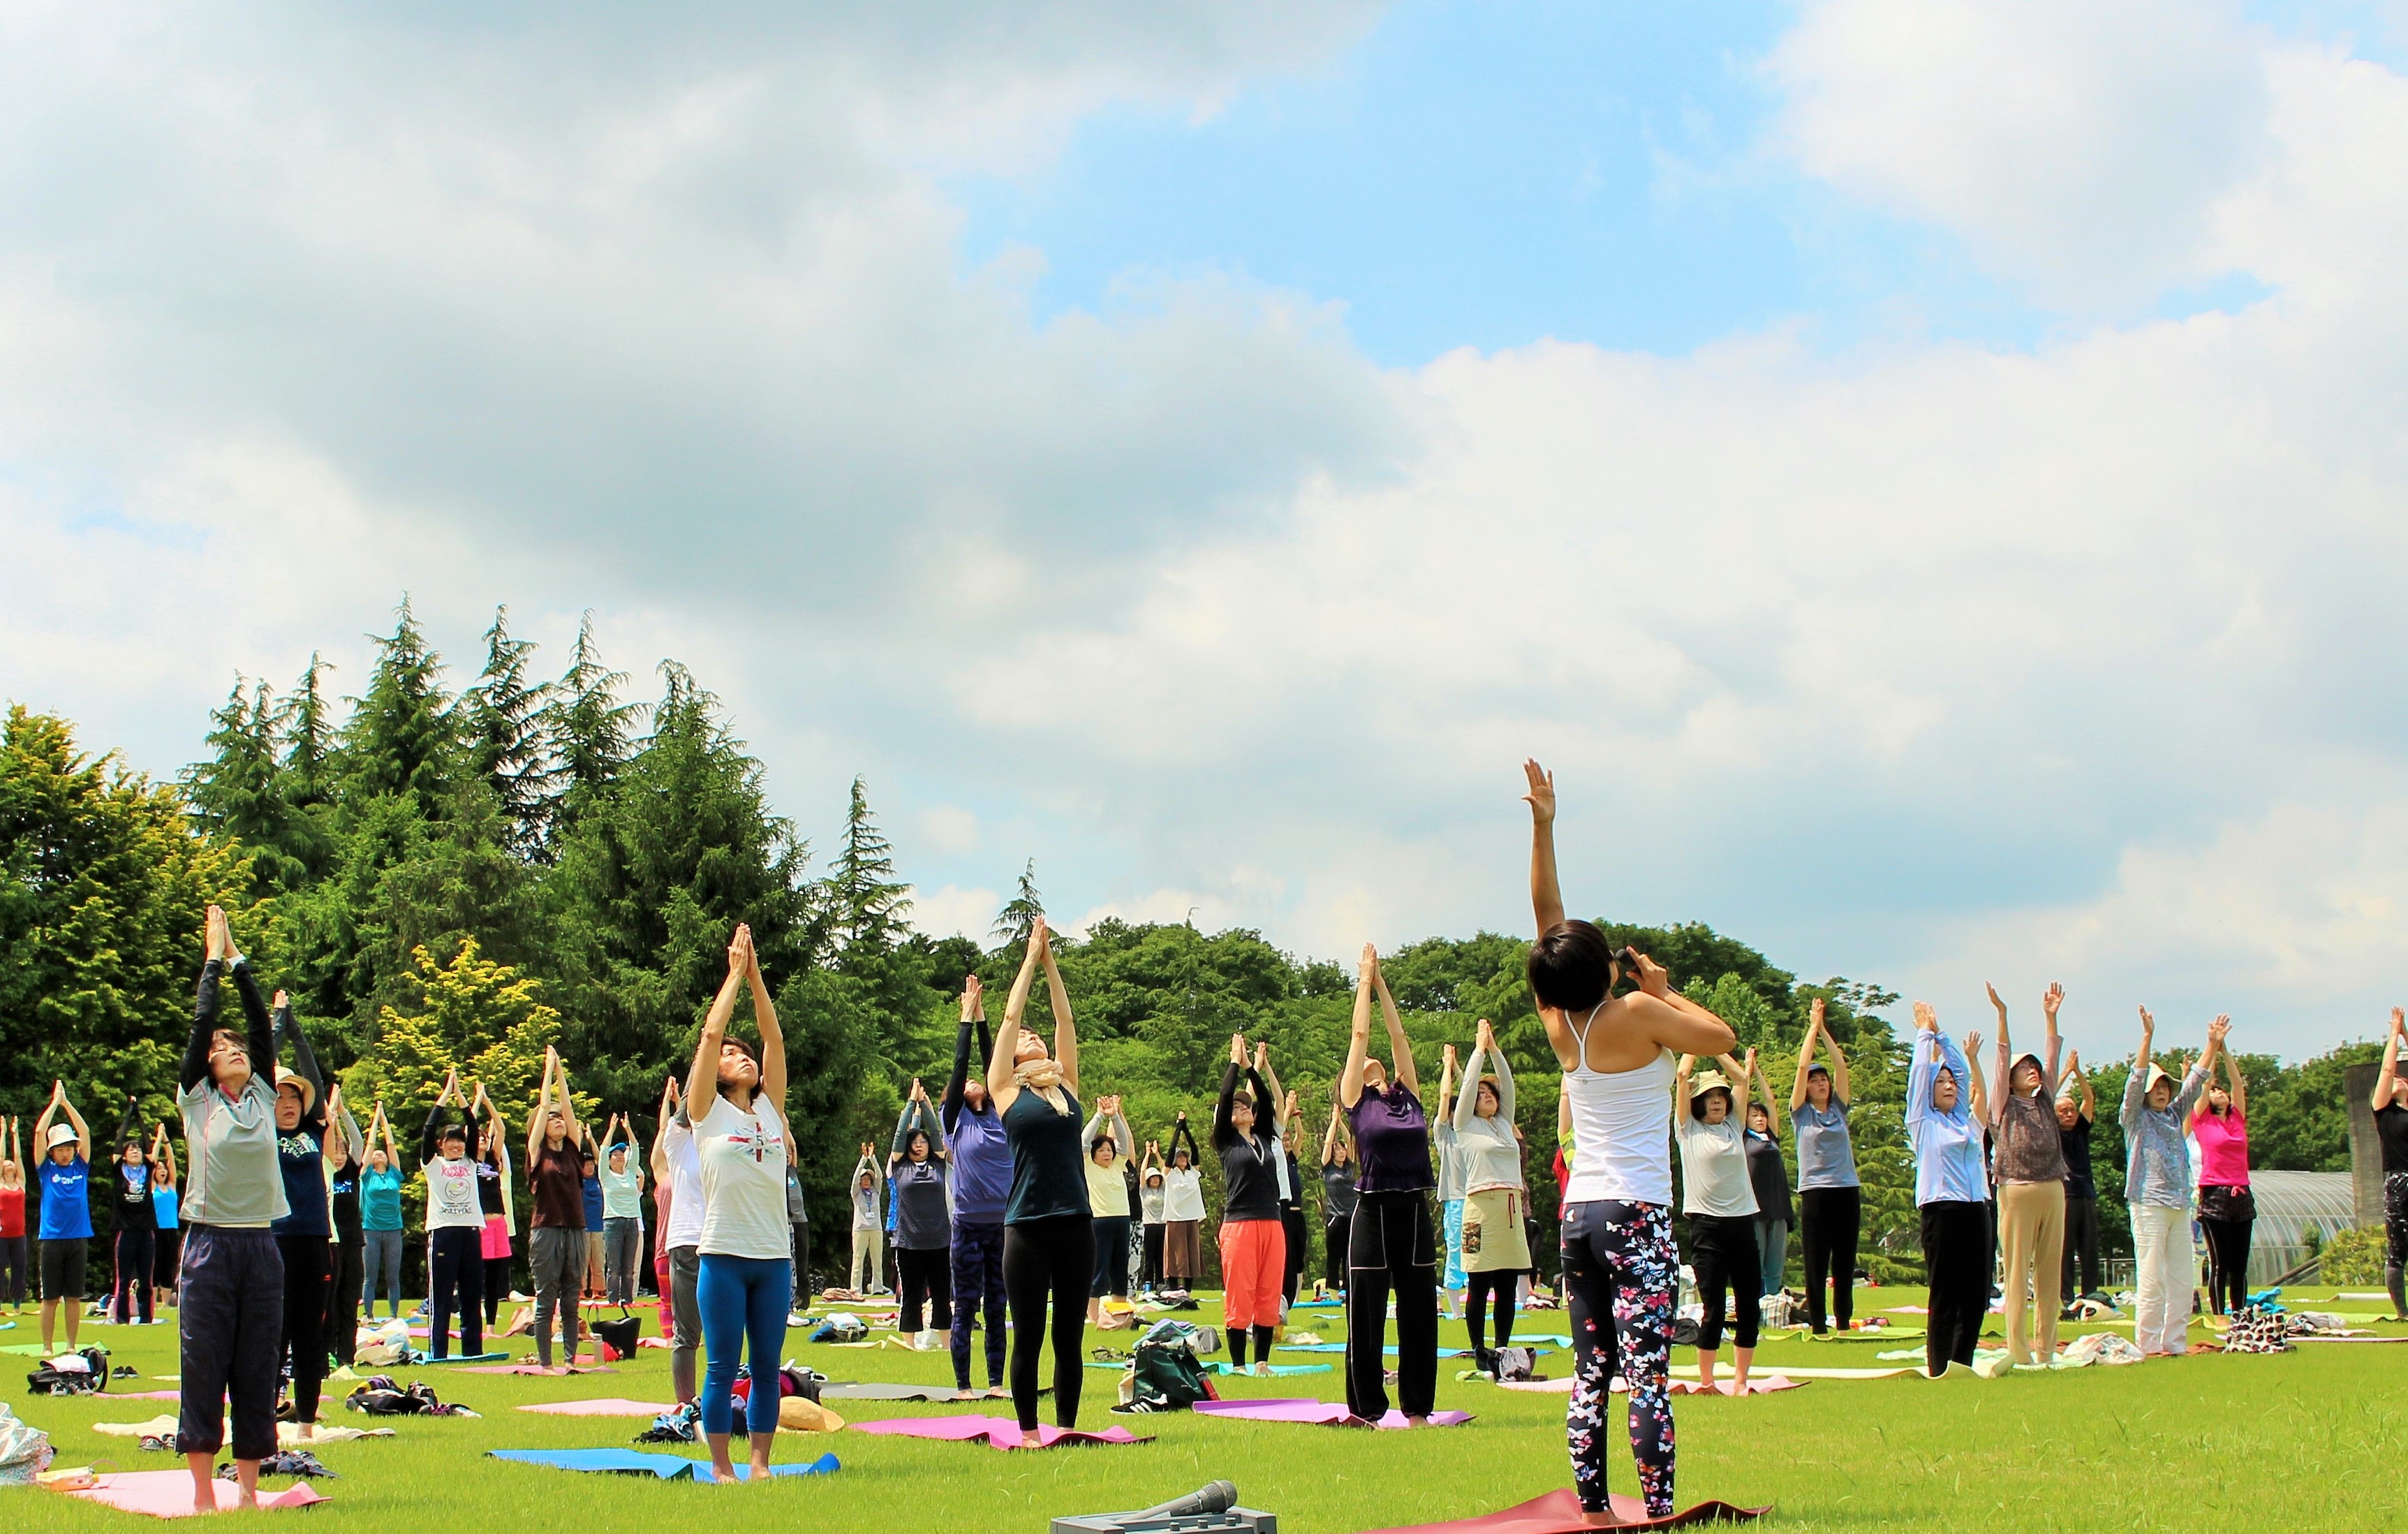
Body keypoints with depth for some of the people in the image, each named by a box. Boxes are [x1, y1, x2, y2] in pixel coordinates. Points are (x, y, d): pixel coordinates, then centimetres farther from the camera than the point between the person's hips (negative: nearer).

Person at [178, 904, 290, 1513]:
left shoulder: (263, 1097, 10)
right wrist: (215, 959, 4)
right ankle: (203, 1491, 3)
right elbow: (201, 1022, -3)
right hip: (211, 1246, -4)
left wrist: (240, 962, 10)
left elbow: (264, 1026, 7)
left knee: (258, 1370, 5)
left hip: (261, 1247, 4)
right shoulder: (197, 1098, 1)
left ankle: (248, 1487, 11)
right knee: (204, 1367, -2)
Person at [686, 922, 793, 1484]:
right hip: (724, 1253, -4)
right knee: (723, 1367, -1)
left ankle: (760, 1463, 11)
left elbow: (774, 1038, 5)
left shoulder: (771, 1108, 12)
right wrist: (736, 973, 0)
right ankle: (721, 1467, 6)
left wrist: (757, 977, 2)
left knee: (767, 1366, 6)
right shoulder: (709, 1111, 2)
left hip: (774, 1256, 4)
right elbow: (710, 1034, -5)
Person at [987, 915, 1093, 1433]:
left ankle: (1067, 1428, 15)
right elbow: (1011, 1017, 5)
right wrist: (1031, 958, 12)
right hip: (1027, 1226, -3)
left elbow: (1066, 1021, 12)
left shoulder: (1066, 1086, 14)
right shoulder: (1006, 1090, 4)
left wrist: (1051, 962, 14)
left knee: (1069, 1336, 8)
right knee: (1028, 1337, 3)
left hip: (1076, 1223, 3)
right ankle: (1028, 1432, 11)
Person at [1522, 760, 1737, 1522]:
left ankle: (1593, 1511, 7)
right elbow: (1723, 1038, -1)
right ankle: (1660, 1512, -11)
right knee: (1648, 1373, -9)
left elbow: (1547, 915, 11)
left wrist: (1543, 826, 9)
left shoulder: (1559, 1025, 6)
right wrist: (1664, 991, 9)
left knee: (1590, 1373, 7)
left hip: (1578, 1213, 6)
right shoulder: (1638, 1015, -11)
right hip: (1636, 1213, -6)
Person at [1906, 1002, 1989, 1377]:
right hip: (1941, 1209, -5)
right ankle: (1939, 1369, 0)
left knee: (1976, 1292, 4)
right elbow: (1920, 1070, 5)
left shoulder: (1966, 1120, 17)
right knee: (1945, 1294, -4)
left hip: (1976, 1208, 5)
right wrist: (1925, 1033, 16)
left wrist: (1942, 1035, 24)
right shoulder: (1923, 1121, 5)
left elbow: (1963, 1070, 21)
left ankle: (1961, 1363, 11)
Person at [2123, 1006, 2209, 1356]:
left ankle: (2175, 1343, 9)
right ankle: (2149, 1345, -6)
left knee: (2182, 1280, 4)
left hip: (2180, 1204, 6)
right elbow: (2137, 1078, -10)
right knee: (2151, 1279, -8)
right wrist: (2148, 1036, -19)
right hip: (2149, 1205, -6)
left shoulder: (2175, 1116, 17)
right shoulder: (2137, 1118, 2)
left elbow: (2194, 1081, 16)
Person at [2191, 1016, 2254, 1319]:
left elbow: (2237, 1081, 9)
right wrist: (2212, 1046, -3)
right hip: (2214, 1195, -5)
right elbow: (2204, 1079, -2)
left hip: (2241, 1195, 5)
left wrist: (2224, 1049, 3)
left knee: (2240, 1265, 6)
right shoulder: (2202, 1120, 4)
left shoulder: (2238, 1118, 15)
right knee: (2219, 1265, -3)